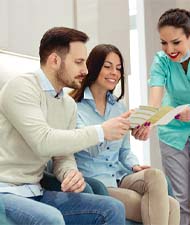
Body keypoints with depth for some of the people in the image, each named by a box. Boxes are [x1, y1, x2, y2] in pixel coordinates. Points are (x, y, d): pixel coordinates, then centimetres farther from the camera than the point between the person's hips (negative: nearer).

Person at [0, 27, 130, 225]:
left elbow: (63, 156, 13)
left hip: (35, 193, 8)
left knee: (113, 209, -5)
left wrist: (71, 173, -12)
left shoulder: (69, 105, 11)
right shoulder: (21, 87, -13)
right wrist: (101, 132, -20)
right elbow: (43, 142, -25)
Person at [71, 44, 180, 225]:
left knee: (155, 175, -30)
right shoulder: (74, 106, -4)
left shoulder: (119, 108, 16)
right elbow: (88, 146, -19)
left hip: (120, 178, 6)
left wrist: (134, 166, -1)